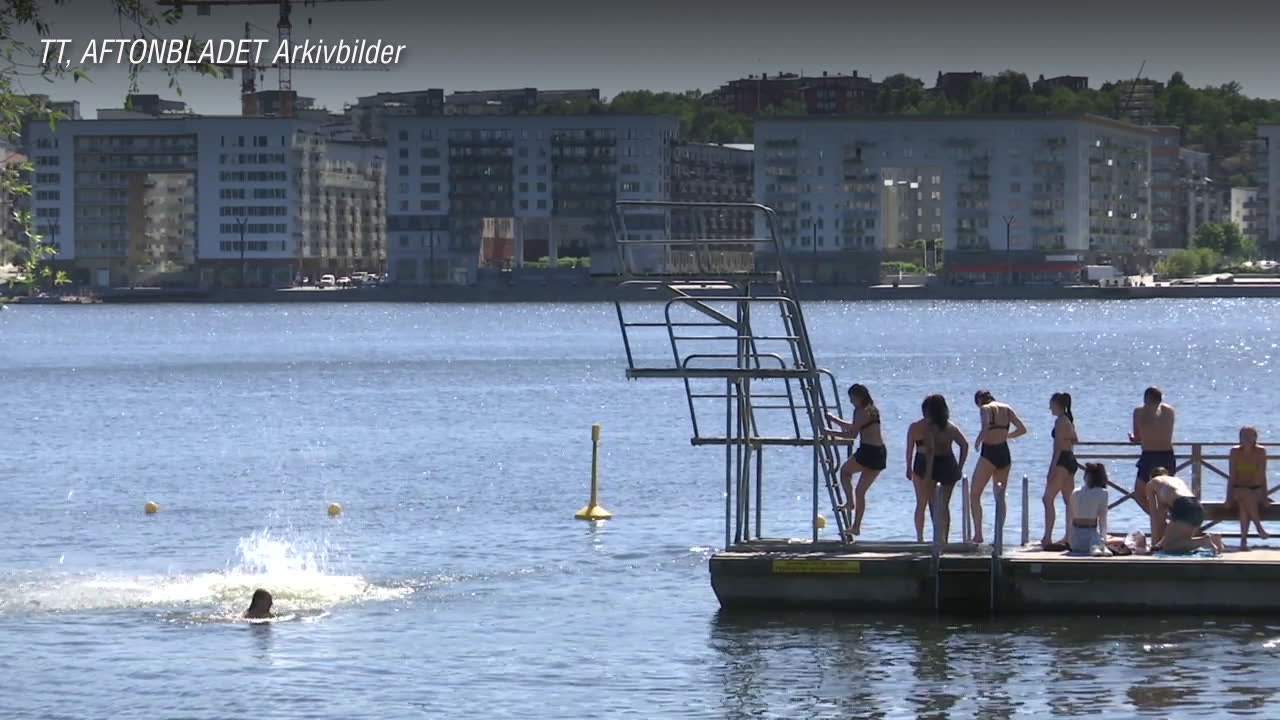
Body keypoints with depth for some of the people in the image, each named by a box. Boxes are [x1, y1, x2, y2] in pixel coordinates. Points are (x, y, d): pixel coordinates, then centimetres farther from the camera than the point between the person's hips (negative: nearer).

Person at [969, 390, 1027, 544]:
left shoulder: (985, 409, -6)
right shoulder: (1007, 409, 10)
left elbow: (985, 428, -24)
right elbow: (1022, 429, 7)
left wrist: (978, 441, -6)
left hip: (989, 452, -6)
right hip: (1004, 453, 6)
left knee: (974, 495, 1)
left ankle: (978, 534, -12)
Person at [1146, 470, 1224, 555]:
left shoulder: (1151, 484, 22)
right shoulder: (1177, 480, 37)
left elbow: (1154, 515, 20)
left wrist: (1155, 542, 21)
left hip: (1183, 508, -7)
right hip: (1198, 509, 7)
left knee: (1168, 547, -3)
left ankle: (1203, 541, -21)